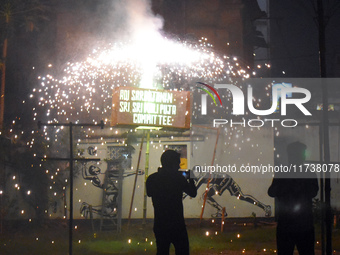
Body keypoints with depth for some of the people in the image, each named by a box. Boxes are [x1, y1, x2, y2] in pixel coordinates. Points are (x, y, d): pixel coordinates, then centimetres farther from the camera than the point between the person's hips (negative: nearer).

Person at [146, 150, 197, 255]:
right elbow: (193, 193, 1)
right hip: (177, 225, -3)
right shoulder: (179, 179, -11)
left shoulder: (151, 179, -3)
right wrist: (190, 179, 19)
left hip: (159, 225, 3)